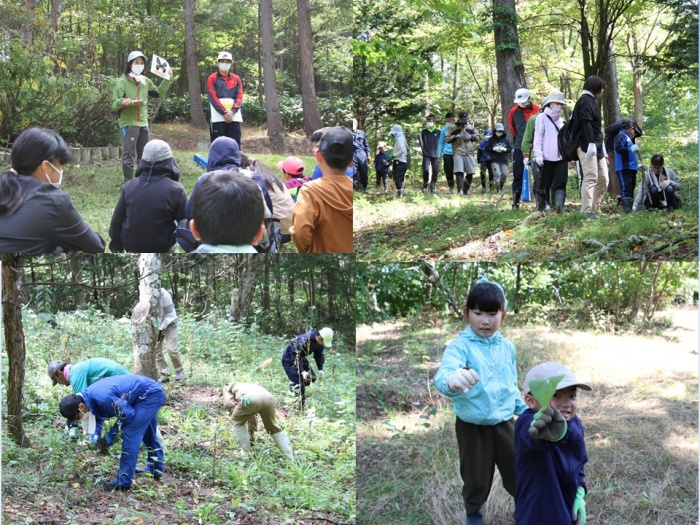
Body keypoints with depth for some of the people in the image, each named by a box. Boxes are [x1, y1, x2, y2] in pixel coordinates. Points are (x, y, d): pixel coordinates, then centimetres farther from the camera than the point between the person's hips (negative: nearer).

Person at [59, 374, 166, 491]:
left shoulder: (103, 398, -33)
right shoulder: (88, 394, -3)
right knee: (147, 432, 26)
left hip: (151, 395, -10)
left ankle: (123, 482, -8)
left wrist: (112, 434, -11)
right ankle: (155, 469, 44)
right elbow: (100, 413, 18)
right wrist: (96, 433, 3)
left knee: (130, 434, -13)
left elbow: (128, 414, -21)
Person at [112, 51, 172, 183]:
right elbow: (114, 104, -12)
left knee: (144, 155, 15)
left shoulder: (145, 81, 10)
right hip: (128, 123, -7)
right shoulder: (122, 81, -8)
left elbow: (158, 93, 24)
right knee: (129, 155, -9)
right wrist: (122, 102, -34)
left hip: (143, 123, 7)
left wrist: (167, 79, 14)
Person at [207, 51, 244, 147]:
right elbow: (213, 97, -4)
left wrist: (232, 111, -11)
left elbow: (239, 96, 6)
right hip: (218, 117, -3)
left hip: (234, 117, 3)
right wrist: (224, 112, -14)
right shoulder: (212, 78, 5)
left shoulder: (236, 79, 15)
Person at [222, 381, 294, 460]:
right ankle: (291, 459, 21)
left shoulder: (227, 388, 35)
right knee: (274, 429, 25)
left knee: (238, 421, 26)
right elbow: (253, 417, 55)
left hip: (249, 399, -5)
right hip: (269, 398, 5)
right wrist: (251, 435, 64)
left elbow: (229, 404, 12)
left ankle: (245, 453, 24)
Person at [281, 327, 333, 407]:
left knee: (312, 377, 2)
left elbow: (319, 355, 2)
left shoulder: (319, 341, -14)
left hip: (301, 358, 8)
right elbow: (295, 358, -33)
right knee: (299, 382, -16)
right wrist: (302, 372, -40)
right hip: (289, 359, -8)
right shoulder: (303, 341, -38)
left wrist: (320, 369, -8)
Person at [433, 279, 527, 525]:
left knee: (518, 470, 16)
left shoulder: (507, 347, 0)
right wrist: (452, 380, -62)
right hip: (472, 427, -4)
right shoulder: (460, 346, -18)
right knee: (476, 479, 10)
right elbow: (445, 372, -39)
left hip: (504, 423, 4)